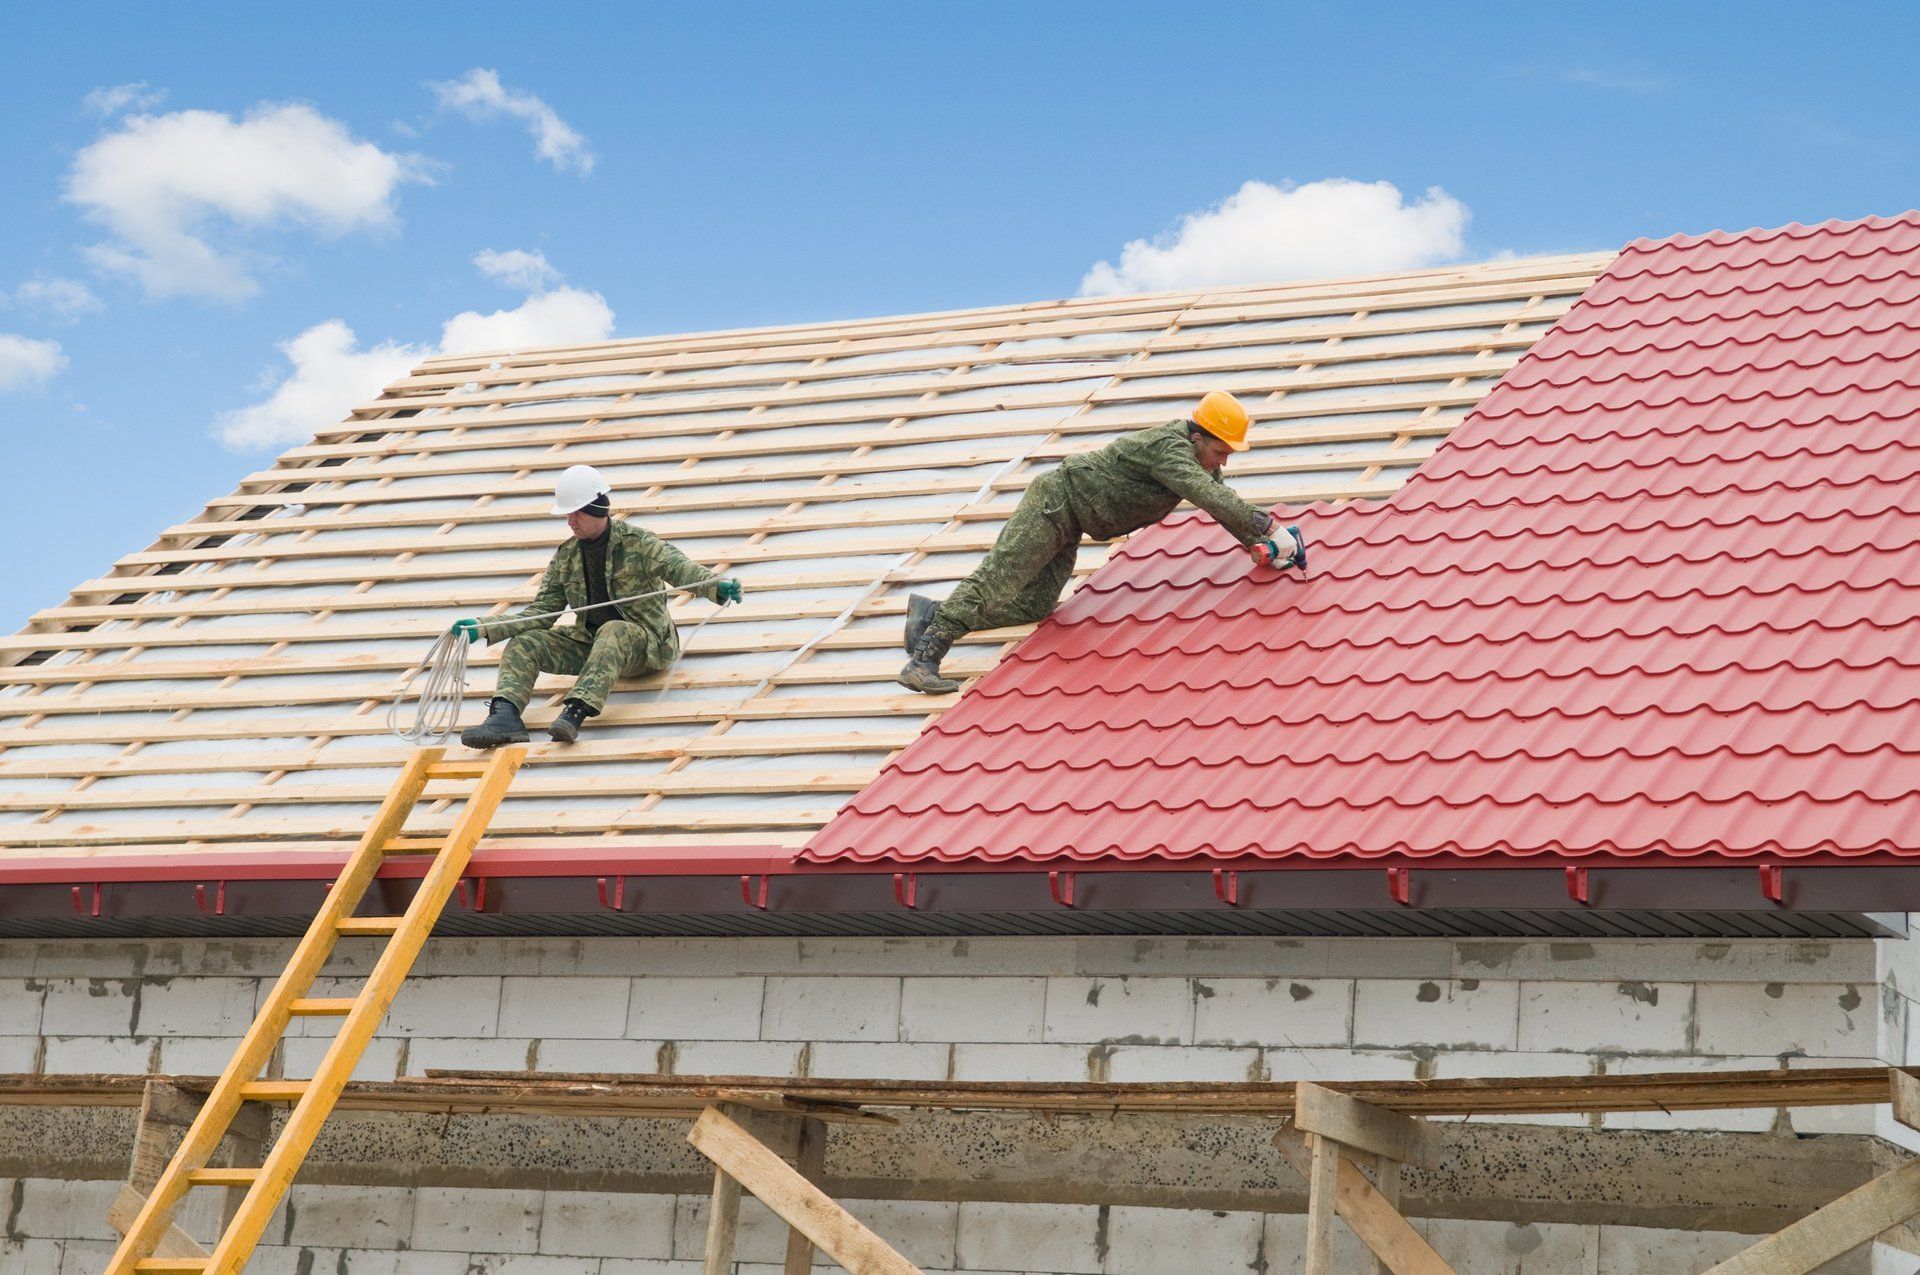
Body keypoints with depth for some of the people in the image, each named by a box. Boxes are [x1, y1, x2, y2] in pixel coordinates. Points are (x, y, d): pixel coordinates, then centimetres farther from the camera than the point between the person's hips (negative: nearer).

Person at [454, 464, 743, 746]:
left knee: (612, 631, -40)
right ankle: (505, 717, -38)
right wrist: (484, 630, -4)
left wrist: (718, 588, -45)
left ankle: (575, 713, -58)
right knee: (523, 644, -12)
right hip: (589, 642, 6)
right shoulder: (566, 556, 9)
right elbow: (541, 612, 8)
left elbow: (678, 567, -23)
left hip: (645, 642, -6)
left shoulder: (637, 543, -7)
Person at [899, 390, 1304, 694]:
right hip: (1054, 502, -10)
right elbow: (1211, 497, -37)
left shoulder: (1200, 454, 5)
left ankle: (930, 612, 6)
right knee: (995, 582, -17)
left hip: (1068, 526, 10)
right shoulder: (1169, 449, -25)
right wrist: (1269, 529, -35)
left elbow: (1224, 504, 17)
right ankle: (923, 660, -22)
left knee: (1032, 606, 0)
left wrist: (1259, 544, 6)